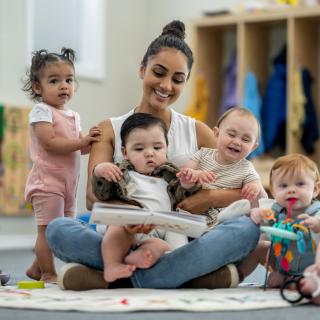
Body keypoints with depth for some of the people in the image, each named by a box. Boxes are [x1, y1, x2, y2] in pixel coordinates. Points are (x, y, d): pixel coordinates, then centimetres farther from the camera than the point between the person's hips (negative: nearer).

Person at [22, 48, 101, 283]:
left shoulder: (73, 116, 16)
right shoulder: (41, 111, -9)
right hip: (47, 181, -9)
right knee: (48, 229, -7)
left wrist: (93, 141, -4)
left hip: (68, 182, 9)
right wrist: (82, 142, -21)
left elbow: (81, 147, 16)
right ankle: (48, 274, 2)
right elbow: (50, 143, -20)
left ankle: (37, 268, 27)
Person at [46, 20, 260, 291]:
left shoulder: (196, 131, 15)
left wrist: (211, 198, -14)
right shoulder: (110, 130, 11)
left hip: (182, 245, 1)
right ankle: (195, 275, -32)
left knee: (248, 227, -27)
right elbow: (93, 197, -4)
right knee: (58, 229, -28)